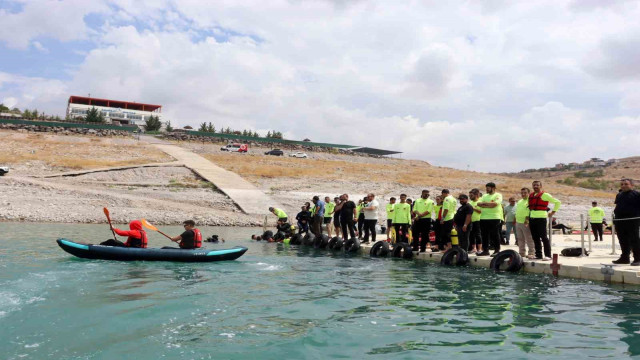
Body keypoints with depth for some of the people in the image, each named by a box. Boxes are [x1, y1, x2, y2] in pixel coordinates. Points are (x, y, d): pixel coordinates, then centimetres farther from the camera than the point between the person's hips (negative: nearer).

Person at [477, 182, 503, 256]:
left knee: (495, 235, -2)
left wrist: (484, 203, -5)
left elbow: (494, 203, -16)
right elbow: (479, 203, 4)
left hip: (494, 218, -6)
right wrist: (489, 205, -10)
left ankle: (497, 250, 6)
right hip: (483, 218, 6)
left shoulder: (498, 195, 1)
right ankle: (485, 250, 15)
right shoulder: (484, 196, 19)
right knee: (484, 235, 8)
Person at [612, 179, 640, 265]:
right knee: (623, 241, 11)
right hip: (619, 221, 7)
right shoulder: (619, 195, 17)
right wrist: (615, 218, 19)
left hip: (632, 221, -7)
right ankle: (625, 258, 19)